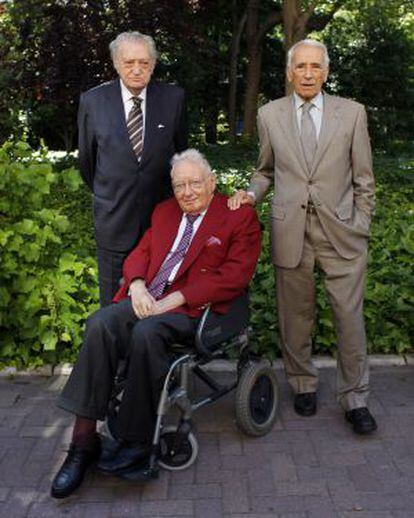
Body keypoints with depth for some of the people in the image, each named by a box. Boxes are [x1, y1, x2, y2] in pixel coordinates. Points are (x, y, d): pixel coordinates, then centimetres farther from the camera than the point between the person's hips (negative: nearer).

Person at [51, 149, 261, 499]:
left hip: (193, 307, -5)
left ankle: (138, 440, -20)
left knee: (147, 332, -35)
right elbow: (140, 254, 21)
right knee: (101, 323, -25)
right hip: (147, 299, 5)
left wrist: (175, 299, -16)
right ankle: (84, 440, -22)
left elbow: (234, 275, -8)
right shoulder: (164, 211, 24)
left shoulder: (240, 217, 4)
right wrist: (137, 284, -5)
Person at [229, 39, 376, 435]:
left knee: (350, 316, 2)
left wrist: (360, 229, 2)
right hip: (290, 231, 1)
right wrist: (251, 194, -2)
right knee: (295, 316, 10)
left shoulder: (351, 113, 3)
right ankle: (303, 385, 30)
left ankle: (354, 399, 17)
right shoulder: (269, 115, 6)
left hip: (340, 229, -1)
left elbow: (363, 179, 5)